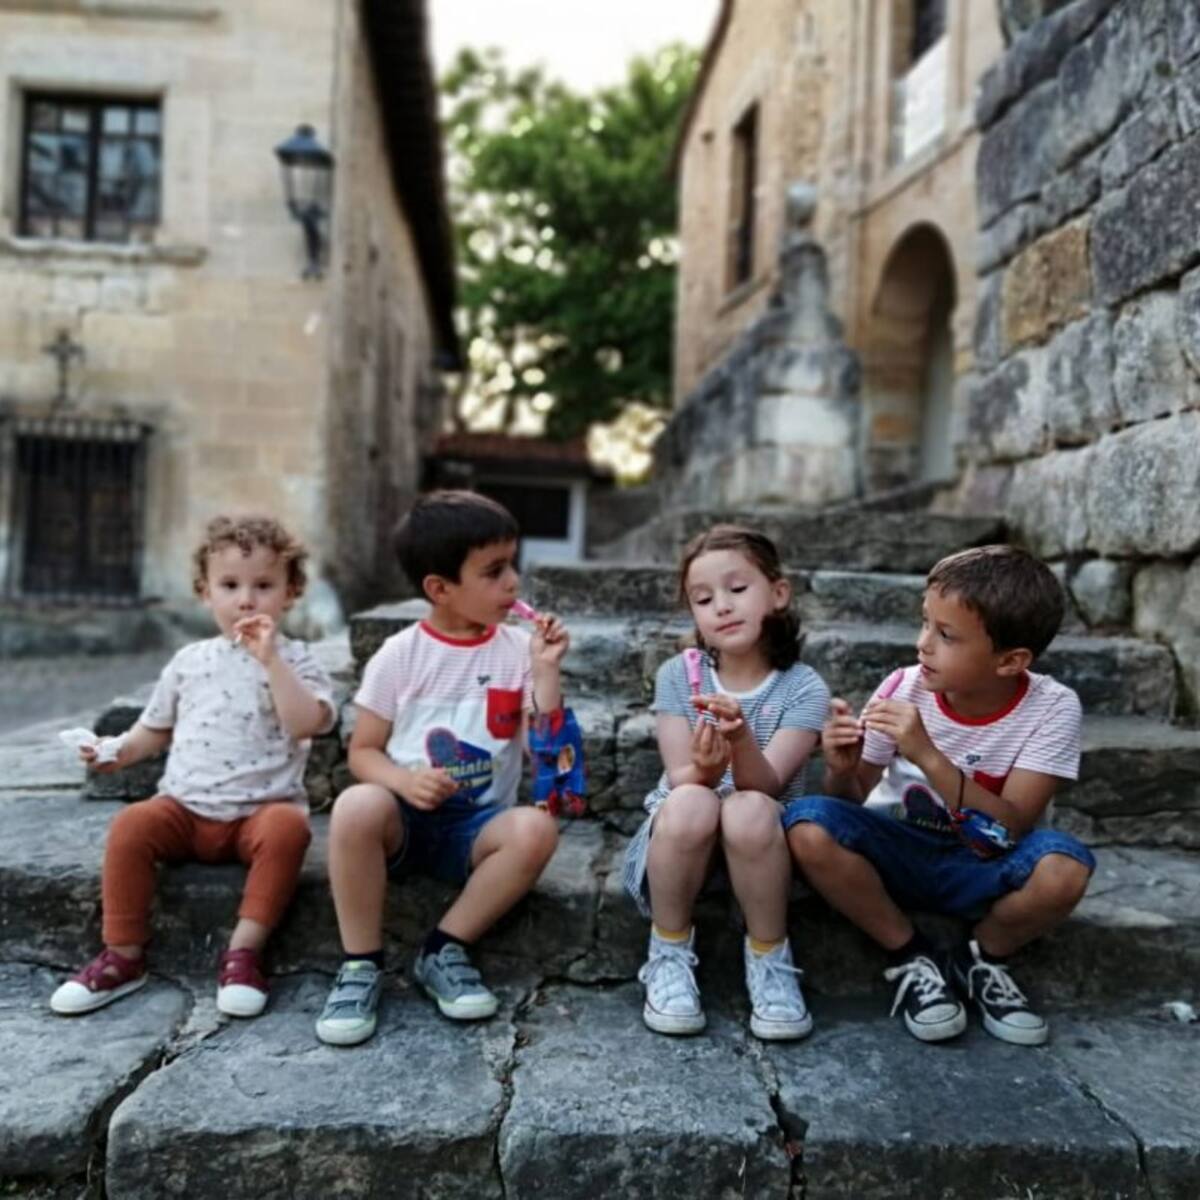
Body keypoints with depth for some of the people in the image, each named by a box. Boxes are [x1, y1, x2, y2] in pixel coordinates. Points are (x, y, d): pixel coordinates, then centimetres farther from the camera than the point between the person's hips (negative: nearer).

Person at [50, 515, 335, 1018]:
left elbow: (308, 723, -19)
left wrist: (269, 658, -22)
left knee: (288, 825, -34)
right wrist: (120, 750, 5)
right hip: (186, 808, 4)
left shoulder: (294, 659, 0)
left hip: (260, 810, -3)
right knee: (131, 823, -23)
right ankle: (123, 955, -10)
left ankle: (244, 952, -26)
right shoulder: (190, 660, 12)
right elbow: (158, 726, 25)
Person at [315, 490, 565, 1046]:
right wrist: (405, 781, -22)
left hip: (479, 825, 1)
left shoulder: (518, 650, 1)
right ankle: (360, 964, -16)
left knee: (537, 828, -30)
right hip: (405, 819, -1)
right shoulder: (400, 654, -3)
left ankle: (445, 951, -12)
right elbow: (363, 751, -1)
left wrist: (546, 670, -15)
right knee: (357, 806, -34)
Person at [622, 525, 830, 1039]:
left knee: (749, 811, -35)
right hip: (679, 845, 1)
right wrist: (703, 771, -37)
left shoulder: (804, 688, -10)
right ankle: (670, 951, -10)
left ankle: (768, 957, -11)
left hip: (760, 853, -1)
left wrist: (741, 739, -43)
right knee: (689, 804, -34)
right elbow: (678, 780, -13)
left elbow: (765, 785, -21)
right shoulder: (678, 674, -6)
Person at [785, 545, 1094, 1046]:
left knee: (1064, 867, -34)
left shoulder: (1051, 709, -16)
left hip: (982, 869, -1)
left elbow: (1011, 829, -24)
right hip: (900, 854, 1)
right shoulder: (904, 689, -14)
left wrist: (927, 755, -35)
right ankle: (911, 956, -5)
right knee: (809, 826, -28)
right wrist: (843, 770, -28)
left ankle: (981, 959, 0)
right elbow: (852, 803, -4)